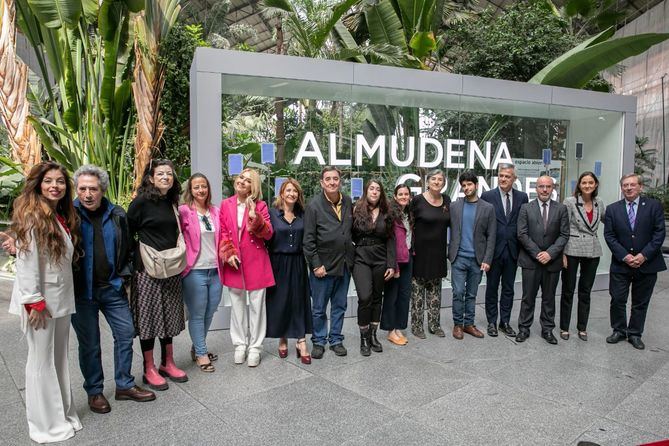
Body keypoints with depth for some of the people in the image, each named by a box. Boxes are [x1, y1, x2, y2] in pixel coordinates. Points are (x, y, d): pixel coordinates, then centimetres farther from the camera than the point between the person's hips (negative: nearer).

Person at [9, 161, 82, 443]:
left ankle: (63, 415, 28)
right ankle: (46, 425, 18)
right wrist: (34, 302, -19)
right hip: (40, 301, -8)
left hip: (61, 299, 8)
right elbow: (25, 262, -18)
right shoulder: (31, 216, -13)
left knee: (60, 359, 15)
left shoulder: (64, 217, 11)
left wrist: (64, 297, 13)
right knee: (42, 361, 4)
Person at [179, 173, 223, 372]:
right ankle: (201, 354, 18)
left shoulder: (215, 212, 10)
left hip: (215, 270, 6)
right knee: (197, 314, 4)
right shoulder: (184, 211, -7)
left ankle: (197, 347, 33)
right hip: (195, 271, -5)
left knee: (209, 313, 15)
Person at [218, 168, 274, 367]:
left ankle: (255, 347, 18)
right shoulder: (226, 204, 5)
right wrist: (228, 253, -7)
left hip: (256, 261, -2)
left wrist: (254, 216, -21)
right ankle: (240, 345, 27)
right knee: (237, 304, 13)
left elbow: (268, 234, -7)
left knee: (257, 304, 5)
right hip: (234, 263, 2)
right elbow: (223, 233, 6)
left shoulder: (260, 205, -1)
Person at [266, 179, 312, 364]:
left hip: (297, 263, 2)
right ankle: (282, 340, 24)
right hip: (278, 263, -2)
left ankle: (301, 342, 7)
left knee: (299, 301, 2)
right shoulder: (272, 213, -2)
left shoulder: (302, 215, 7)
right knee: (279, 302, 7)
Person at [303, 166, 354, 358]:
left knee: (339, 306, 15)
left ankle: (336, 340, 30)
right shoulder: (314, 205, -10)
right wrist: (316, 264, -13)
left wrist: (350, 254, 9)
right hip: (323, 264, -4)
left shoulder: (348, 201, 4)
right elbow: (308, 239, -11)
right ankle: (318, 341, 24)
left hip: (344, 263, 5)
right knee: (319, 308, 8)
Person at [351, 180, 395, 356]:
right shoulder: (357, 211, 0)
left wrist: (391, 264, -1)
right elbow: (349, 235, -1)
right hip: (361, 259, -3)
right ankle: (364, 338, 5)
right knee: (365, 297, -11)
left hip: (381, 259, 3)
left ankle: (373, 335, 24)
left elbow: (390, 240, 5)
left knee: (377, 297, 10)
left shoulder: (386, 214, 7)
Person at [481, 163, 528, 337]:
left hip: (512, 250, 2)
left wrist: (523, 248, -2)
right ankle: (492, 322, 21)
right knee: (492, 288, 9)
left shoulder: (522, 197, 4)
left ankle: (505, 322, 24)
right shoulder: (487, 196, -4)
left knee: (508, 288, 11)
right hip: (493, 249, -2)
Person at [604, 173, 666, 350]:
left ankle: (635, 334, 24)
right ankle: (619, 331, 23)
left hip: (647, 264, 0)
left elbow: (659, 233, -6)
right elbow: (609, 236, -2)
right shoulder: (612, 209, 1)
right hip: (621, 263, 1)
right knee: (617, 300, 5)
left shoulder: (654, 205, -2)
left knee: (640, 302, 10)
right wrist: (624, 256, -12)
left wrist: (644, 255, -14)